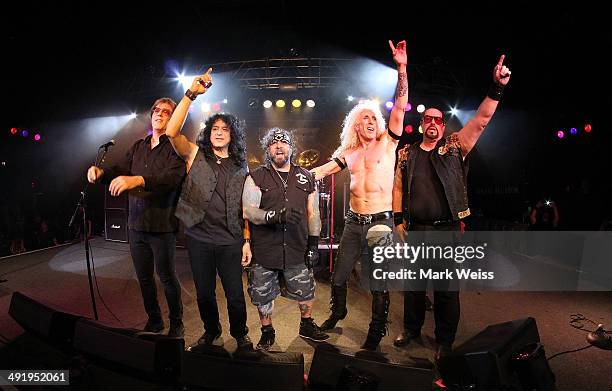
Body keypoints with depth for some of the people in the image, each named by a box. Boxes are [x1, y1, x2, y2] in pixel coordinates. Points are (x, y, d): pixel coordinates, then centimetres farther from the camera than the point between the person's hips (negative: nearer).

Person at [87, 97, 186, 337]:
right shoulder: (138, 146, 14)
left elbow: (172, 176, -25)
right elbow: (121, 169, 11)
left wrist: (138, 180, -39)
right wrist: (101, 172, -11)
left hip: (162, 225, -6)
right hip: (136, 223, 6)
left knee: (167, 276, 4)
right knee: (144, 277, 16)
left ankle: (176, 324, 23)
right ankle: (154, 320, 34)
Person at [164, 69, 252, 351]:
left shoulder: (241, 168, 6)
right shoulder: (195, 156, 2)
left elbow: (244, 208, 7)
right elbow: (172, 132, -16)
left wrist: (246, 241, 1)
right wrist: (191, 94, -23)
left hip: (230, 242, 0)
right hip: (199, 239, 0)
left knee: (235, 295, 7)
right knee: (204, 293, 15)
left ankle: (240, 334, 33)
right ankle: (211, 332, 39)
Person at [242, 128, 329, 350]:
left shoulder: (306, 178, 9)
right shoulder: (256, 178, 0)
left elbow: (313, 213, 10)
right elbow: (249, 210, -10)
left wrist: (314, 243, 6)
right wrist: (276, 215, -26)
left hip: (297, 249, 2)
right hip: (264, 250, -1)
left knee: (305, 291, 11)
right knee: (263, 294, 11)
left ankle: (307, 325, 38)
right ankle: (267, 332, 35)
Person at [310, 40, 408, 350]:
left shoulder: (387, 143, 1)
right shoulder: (348, 152, 10)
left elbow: (400, 106, -10)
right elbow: (320, 171, 11)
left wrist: (402, 69, -18)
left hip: (380, 222, -3)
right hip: (354, 222, 4)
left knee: (379, 283, 4)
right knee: (338, 276, 12)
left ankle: (376, 333, 24)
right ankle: (338, 312, 41)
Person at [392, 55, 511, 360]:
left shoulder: (455, 148, 3)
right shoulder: (406, 154, 7)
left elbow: (480, 121, -8)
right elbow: (398, 188, 8)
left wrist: (496, 88, -20)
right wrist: (398, 220, 3)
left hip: (447, 231, -2)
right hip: (415, 230, 2)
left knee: (446, 288, 7)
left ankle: (445, 341, 24)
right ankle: (412, 329, 33)